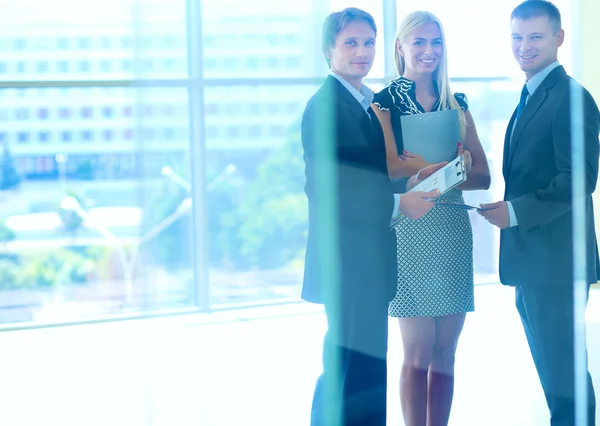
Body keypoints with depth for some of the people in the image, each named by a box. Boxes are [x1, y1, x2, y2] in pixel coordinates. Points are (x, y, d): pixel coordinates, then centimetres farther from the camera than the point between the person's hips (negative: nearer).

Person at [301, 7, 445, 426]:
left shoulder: (371, 104, 14)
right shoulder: (325, 105, -13)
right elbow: (324, 187, -20)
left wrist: (409, 181, 1)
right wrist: (397, 203, -19)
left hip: (371, 257, 9)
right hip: (348, 258, -9)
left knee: (367, 370, 16)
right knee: (350, 371, -5)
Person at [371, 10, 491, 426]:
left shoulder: (457, 104, 12)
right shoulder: (385, 102, 0)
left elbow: (482, 176, 3)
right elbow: (390, 167, -15)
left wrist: (421, 167, -12)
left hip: (453, 232, 4)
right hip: (409, 231, -4)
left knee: (445, 354, 7)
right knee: (418, 354, -1)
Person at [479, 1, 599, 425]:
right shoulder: (530, 97, 16)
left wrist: (516, 211, -20)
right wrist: (506, 208, 6)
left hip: (555, 259, -10)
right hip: (532, 261, 10)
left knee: (562, 377, -3)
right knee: (555, 373, 17)